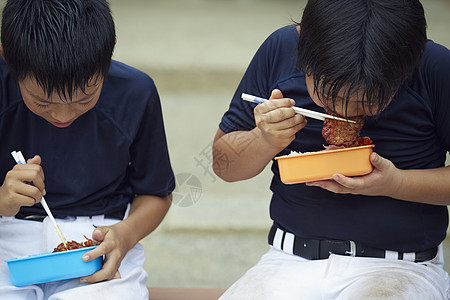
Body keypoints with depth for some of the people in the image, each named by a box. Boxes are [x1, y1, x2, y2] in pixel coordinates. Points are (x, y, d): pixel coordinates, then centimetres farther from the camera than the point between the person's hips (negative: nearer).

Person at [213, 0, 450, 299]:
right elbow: (223, 164, 7)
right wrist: (265, 141, -14)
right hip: (292, 261, 3)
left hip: (401, 270, -2)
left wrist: (398, 184, -17)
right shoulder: (279, 51, -3)